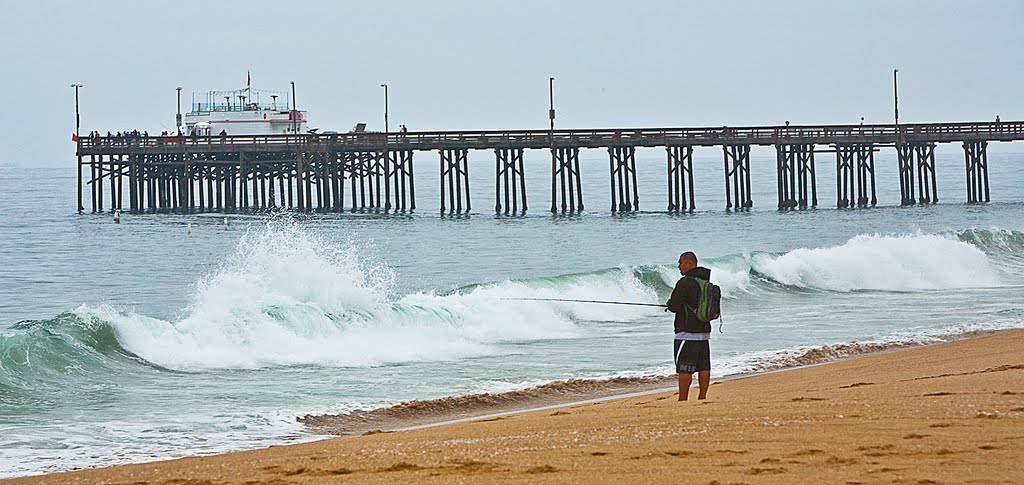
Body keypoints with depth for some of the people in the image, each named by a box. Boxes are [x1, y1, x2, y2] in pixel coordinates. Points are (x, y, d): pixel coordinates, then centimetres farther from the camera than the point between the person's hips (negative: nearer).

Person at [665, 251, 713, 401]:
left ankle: (683, 400, -6)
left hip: (687, 331, -8)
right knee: (704, 366, 10)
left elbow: (674, 306, -17)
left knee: (684, 368, -5)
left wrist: (669, 303, 8)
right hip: (704, 330, 8)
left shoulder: (685, 282, -14)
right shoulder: (707, 282, 11)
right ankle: (702, 397, 12)